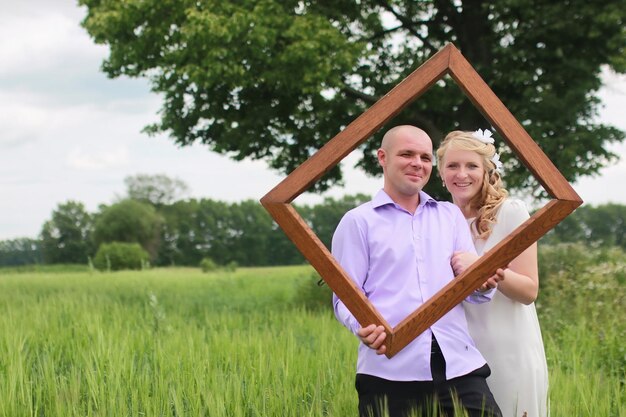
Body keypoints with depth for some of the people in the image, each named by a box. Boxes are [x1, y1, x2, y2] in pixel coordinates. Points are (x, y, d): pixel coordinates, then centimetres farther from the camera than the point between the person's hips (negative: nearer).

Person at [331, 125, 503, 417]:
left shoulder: (451, 215, 21)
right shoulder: (358, 222, 8)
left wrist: (483, 285, -10)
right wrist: (363, 326, -20)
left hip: (458, 363, 3)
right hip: (389, 371, -3)